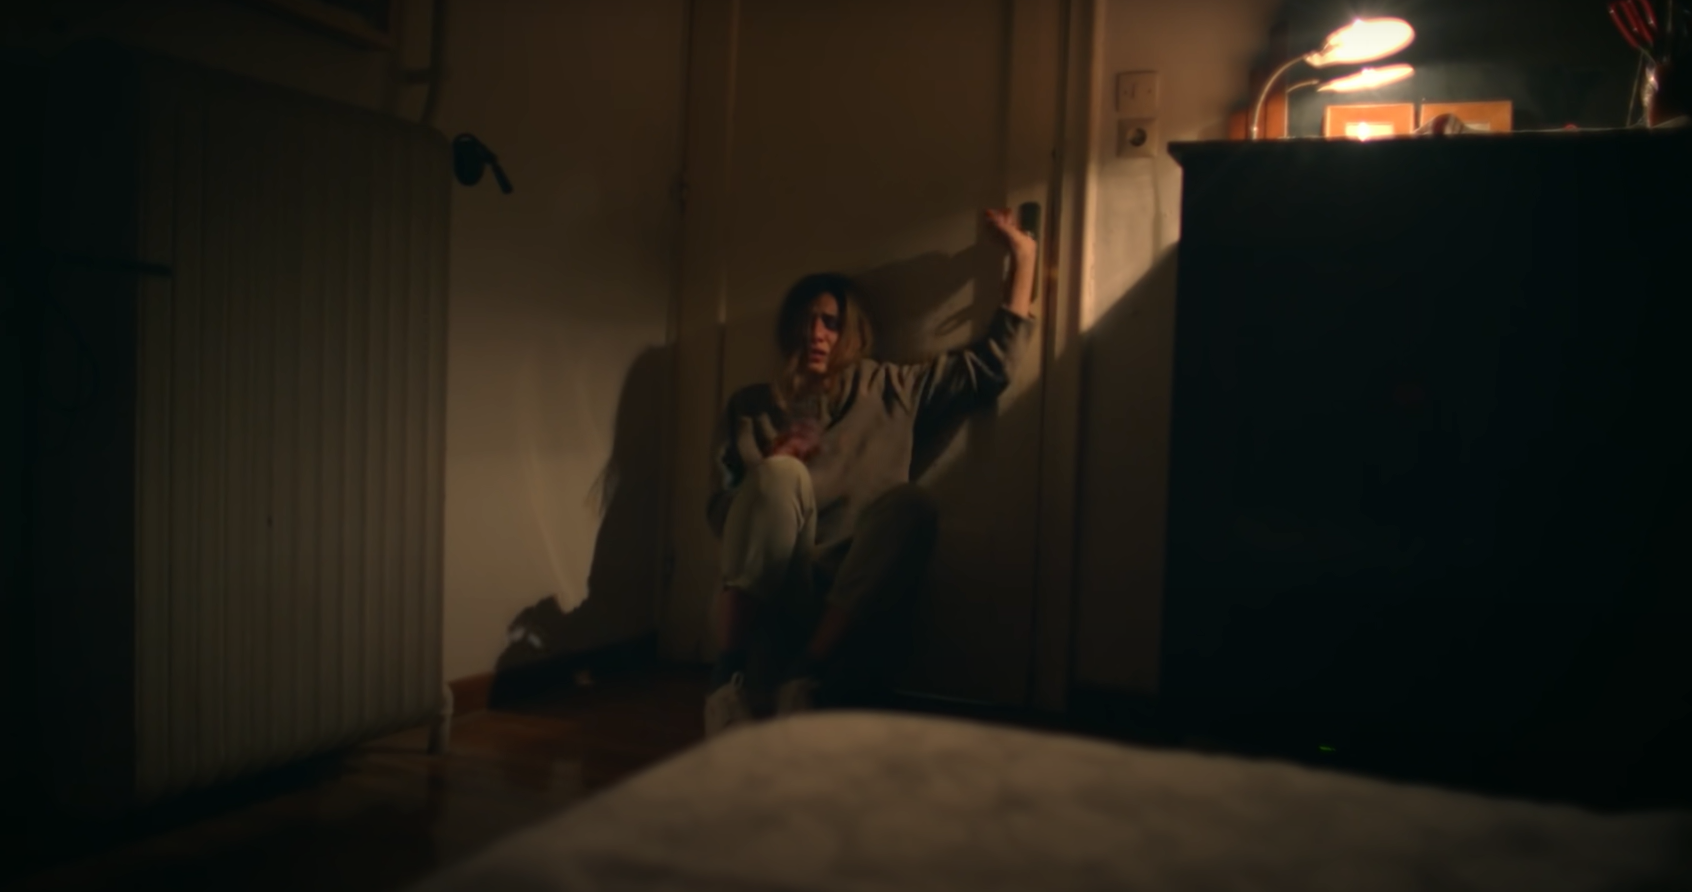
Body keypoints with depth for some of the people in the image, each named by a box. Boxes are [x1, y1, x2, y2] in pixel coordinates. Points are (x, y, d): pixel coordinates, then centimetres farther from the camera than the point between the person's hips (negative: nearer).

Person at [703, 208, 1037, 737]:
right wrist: (771, 470, -9)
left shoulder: (890, 390, 18)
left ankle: (803, 681, -33)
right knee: (780, 476, -30)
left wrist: (1023, 258, 11)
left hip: (851, 598, 1)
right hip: (765, 592, 0)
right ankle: (729, 679, -31)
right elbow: (721, 513, 10)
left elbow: (990, 366, 13)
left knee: (910, 502, -30)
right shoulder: (751, 407, 18)